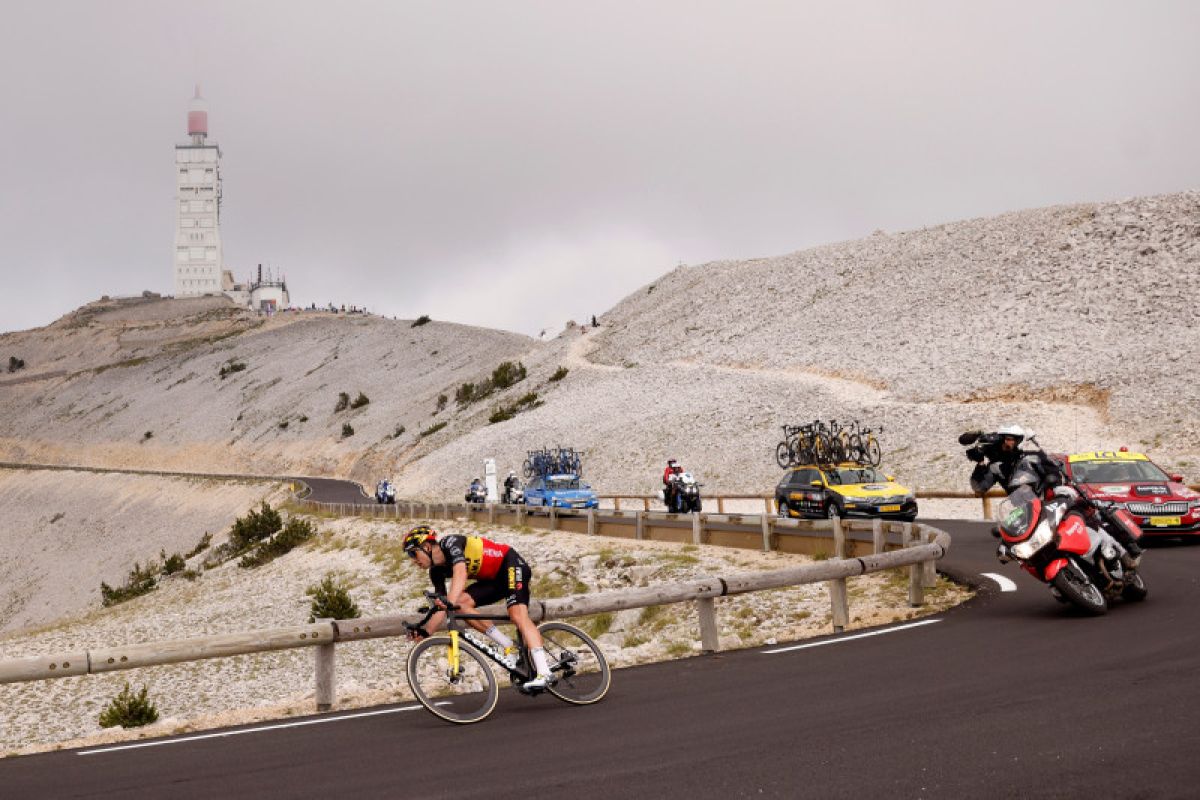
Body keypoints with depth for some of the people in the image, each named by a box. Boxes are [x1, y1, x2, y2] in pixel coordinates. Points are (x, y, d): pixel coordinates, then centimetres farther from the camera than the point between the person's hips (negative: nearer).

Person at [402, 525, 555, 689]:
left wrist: (450, 603, -52)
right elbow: (441, 608, 2)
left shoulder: (450, 543, -21)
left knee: (518, 616, -26)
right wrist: (425, 631, -13)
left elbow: (461, 574, -39)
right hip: (493, 579, 8)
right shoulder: (436, 571, 2)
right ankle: (509, 647, -8)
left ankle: (544, 673, -36)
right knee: (461, 603, -13)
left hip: (511, 564, -8)